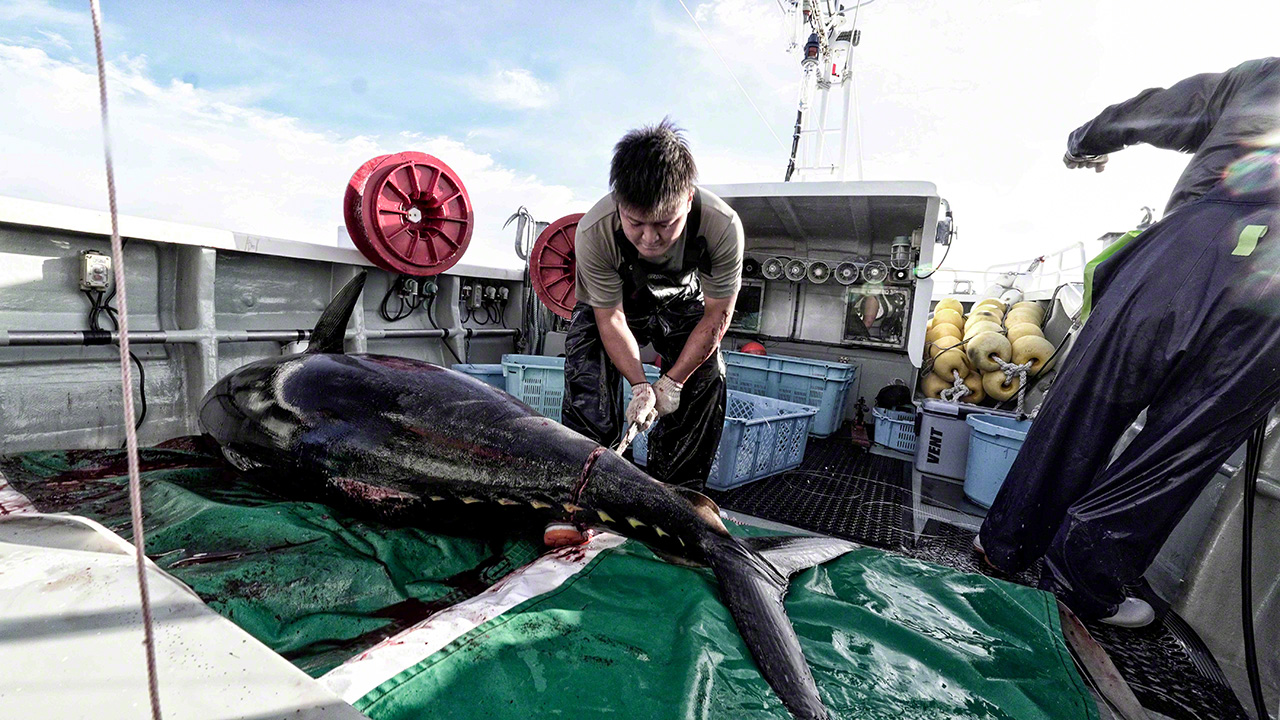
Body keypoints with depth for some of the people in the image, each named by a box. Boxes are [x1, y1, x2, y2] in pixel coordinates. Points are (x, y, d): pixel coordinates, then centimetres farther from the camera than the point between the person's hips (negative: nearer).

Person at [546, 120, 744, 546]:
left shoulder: (722, 226, -37)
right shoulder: (594, 231, -38)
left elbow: (717, 315, -22)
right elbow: (610, 318, -23)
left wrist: (673, 380, -19)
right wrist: (639, 385, -31)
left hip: (684, 304, 1)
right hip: (612, 303, -1)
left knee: (705, 388, -9)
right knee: (587, 388, -19)